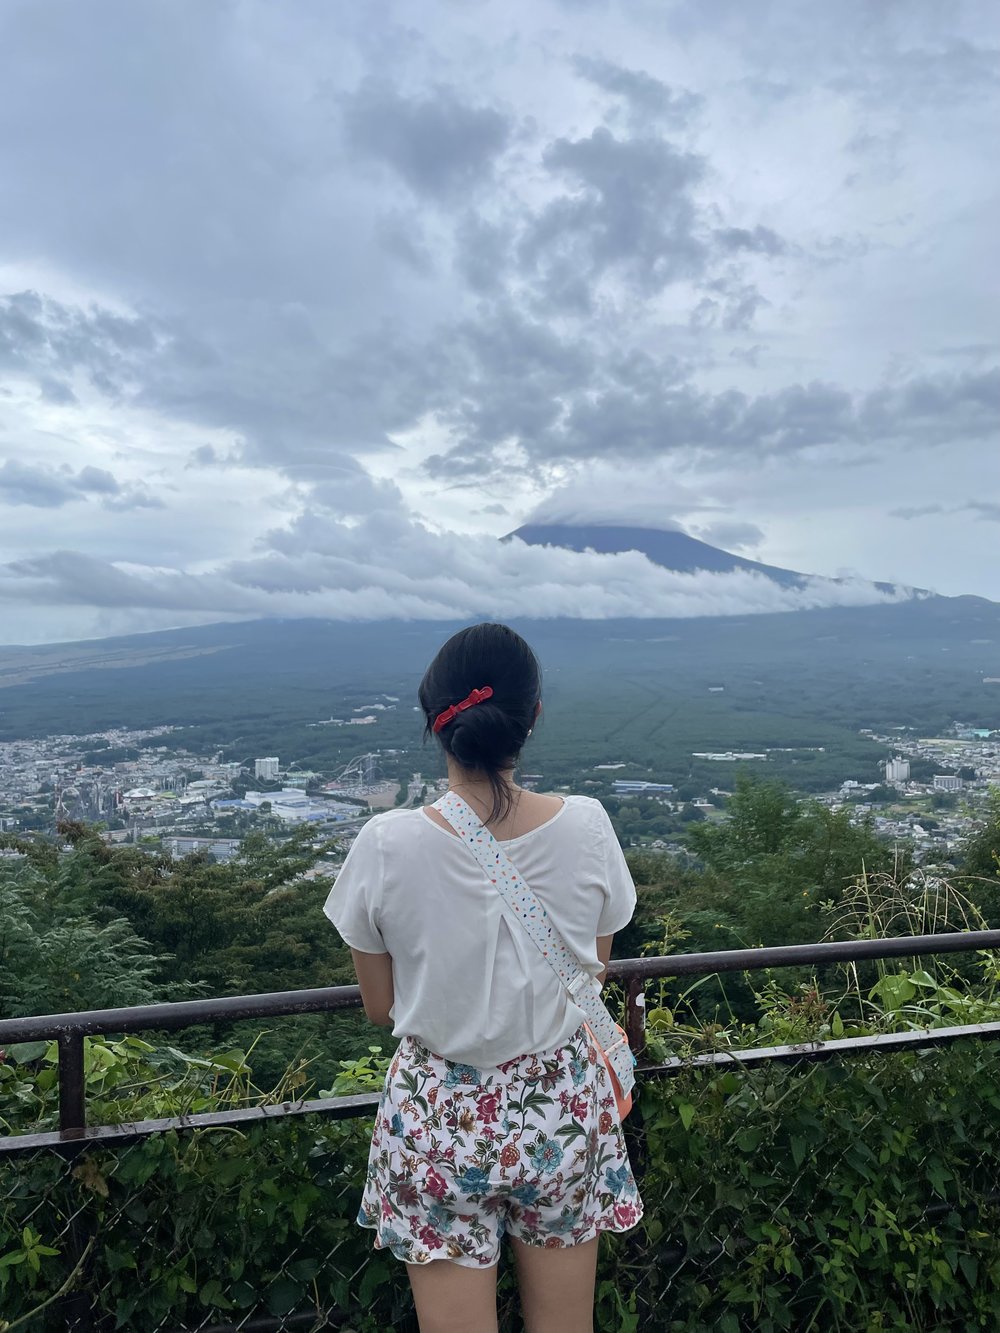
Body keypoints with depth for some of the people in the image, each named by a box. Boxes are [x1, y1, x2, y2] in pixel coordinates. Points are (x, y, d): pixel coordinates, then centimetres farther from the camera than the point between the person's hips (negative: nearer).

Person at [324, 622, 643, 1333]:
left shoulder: (387, 845, -20)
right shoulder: (586, 826, -17)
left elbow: (380, 1006, -5)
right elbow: (595, 972, 0)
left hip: (440, 1120, -1)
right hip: (562, 1110, 2)